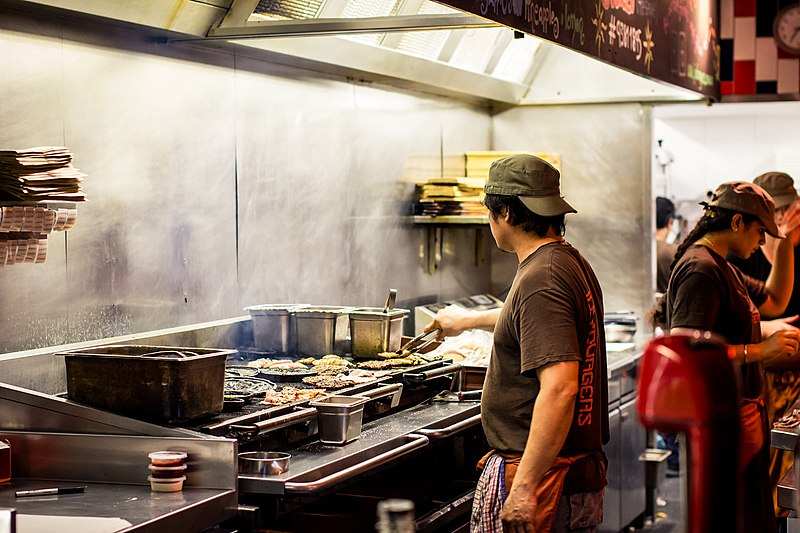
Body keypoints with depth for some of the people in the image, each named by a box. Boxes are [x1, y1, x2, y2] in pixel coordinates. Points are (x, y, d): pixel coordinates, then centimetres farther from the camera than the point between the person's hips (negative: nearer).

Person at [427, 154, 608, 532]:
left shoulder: (541, 279, -19)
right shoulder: (572, 263, 12)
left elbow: (560, 388, -28)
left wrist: (524, 487, -28)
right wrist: (470, 320, 51)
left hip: (537, 472, -10)